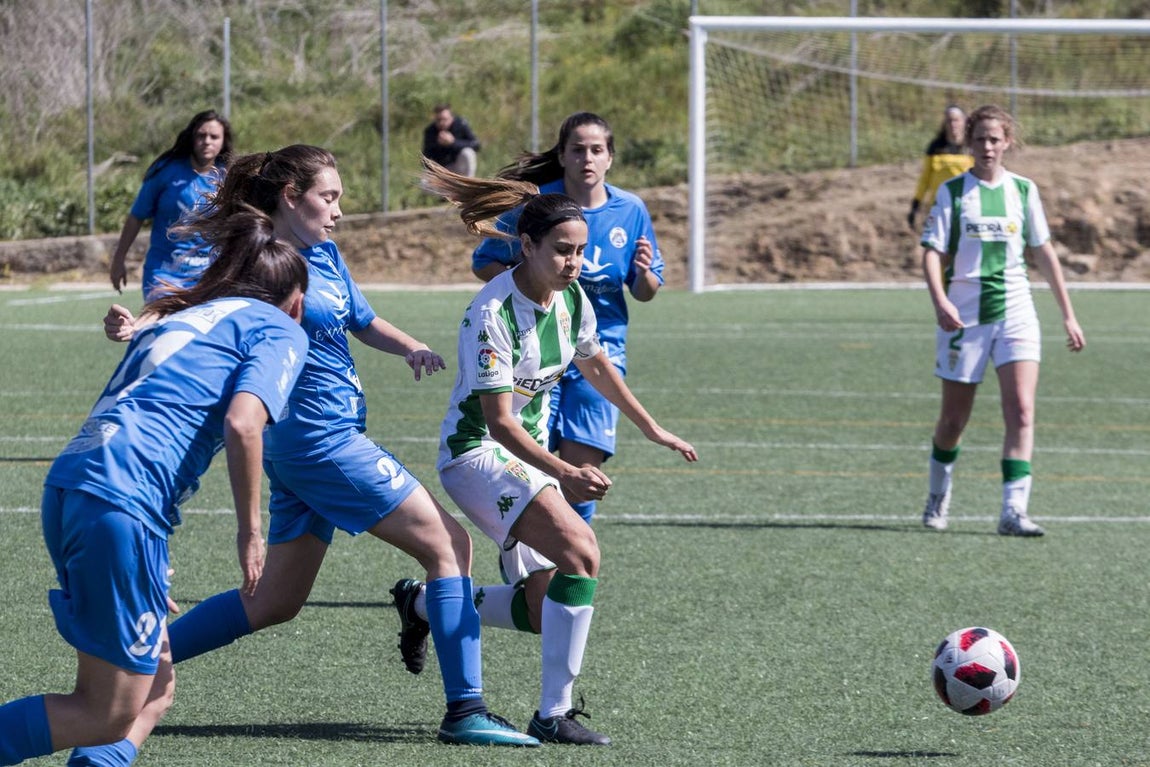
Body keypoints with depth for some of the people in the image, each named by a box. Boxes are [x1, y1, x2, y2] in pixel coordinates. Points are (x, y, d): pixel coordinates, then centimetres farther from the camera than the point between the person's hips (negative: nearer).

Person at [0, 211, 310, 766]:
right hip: (123, 502, -8)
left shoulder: (180, 317, 30)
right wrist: (250, 530, 0)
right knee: (107, 716, -3)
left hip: (66, 486, 8)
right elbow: (242, 424, -8)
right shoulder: (281, 330, 9)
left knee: (154, 690, 16)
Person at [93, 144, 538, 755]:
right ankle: (466, 710, -5)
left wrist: (410, 348, 4)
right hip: (323, 437, -10)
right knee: (449, 544, -6)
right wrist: (137, 328, -38)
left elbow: (362, 321, 24)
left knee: (276, 601, 14)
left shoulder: (325, 255, 12)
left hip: (303, 450, 10)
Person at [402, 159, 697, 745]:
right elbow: (498, 419, -25)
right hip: (476, 451, -8)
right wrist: (564, 473, -35)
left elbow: (595, 365, 19)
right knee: (580, 550, -28)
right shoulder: (492, 314, -25)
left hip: (529, 449, 8)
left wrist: (651, 429, 24)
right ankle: (554, 714, -24)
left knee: (542, 611, 7)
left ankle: (423, 604, 33)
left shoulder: (572, 298, -2)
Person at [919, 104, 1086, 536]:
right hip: (964, 317, -1)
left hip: (1016, 313, 1)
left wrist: (1068, 315, 13)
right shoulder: (952, 192, 0)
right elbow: (932, 252, -7)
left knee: (1022, 411, -14)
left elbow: (1045, 254, 14)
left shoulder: (1023, 191, 7)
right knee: (954, 419, 8)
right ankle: (938, 499, 31)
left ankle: (1013, 511, -17)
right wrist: (940, 302, -25)